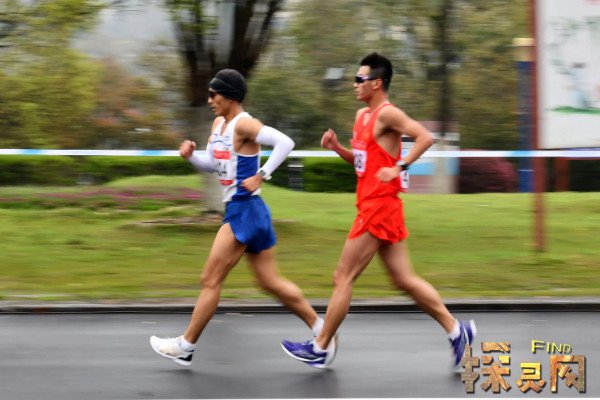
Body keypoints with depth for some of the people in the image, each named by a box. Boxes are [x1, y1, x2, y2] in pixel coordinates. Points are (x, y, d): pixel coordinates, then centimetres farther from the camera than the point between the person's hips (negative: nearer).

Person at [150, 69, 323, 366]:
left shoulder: (243, 124, -16)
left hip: (245, 211, -10)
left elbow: (285, 142, -27)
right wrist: (191, 155, 5)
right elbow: (211, 165, 24)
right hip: (238, 210, 10)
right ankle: (322, 331, 16)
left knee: (210, 280, -2)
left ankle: (185, 347, 6)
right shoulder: (219, 124, 13)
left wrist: (261, 176, -27)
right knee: (271, 282, 12)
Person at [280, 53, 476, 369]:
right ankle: (456, 330, 12)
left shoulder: (387, 114, -13)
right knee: (403, 279, 11)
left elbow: (425, 137, -22)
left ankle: (321, 349, 6)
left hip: (379, 208, -10)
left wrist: (399, 168, -22)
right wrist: (337, 148, 9)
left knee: (343, 278, -2)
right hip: (374, 208, 10)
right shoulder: (362, 116, 16)